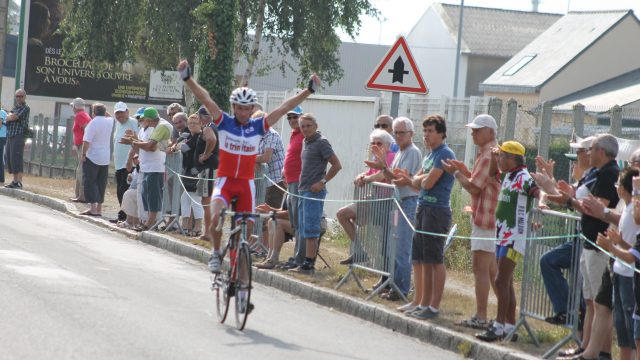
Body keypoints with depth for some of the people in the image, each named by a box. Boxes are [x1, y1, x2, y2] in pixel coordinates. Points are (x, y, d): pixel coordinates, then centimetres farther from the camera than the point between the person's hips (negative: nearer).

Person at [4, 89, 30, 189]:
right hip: (10, 136, 9)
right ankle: (15, 180, 15)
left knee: (16, 158, -13)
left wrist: (10, 117, 6)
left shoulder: (25, 108, -6)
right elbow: (8, 117, 10)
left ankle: (19, 182, -15)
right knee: (10, 158, 9)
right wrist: (11, 116, -9)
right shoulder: (15, 107, 21)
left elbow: (13, 117, -14)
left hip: (18, 136, -9)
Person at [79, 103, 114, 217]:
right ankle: (99, 209, 13)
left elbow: (87, 141, -19)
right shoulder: (109, 122, 5)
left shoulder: (93, 123, -14)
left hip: (92, 157, -7)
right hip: (105, 159, 7)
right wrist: (104, 111, 21)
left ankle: (92, 208, -15)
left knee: (89, 182, -5)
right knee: (101, 183, 11)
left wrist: (83, 154, -12)